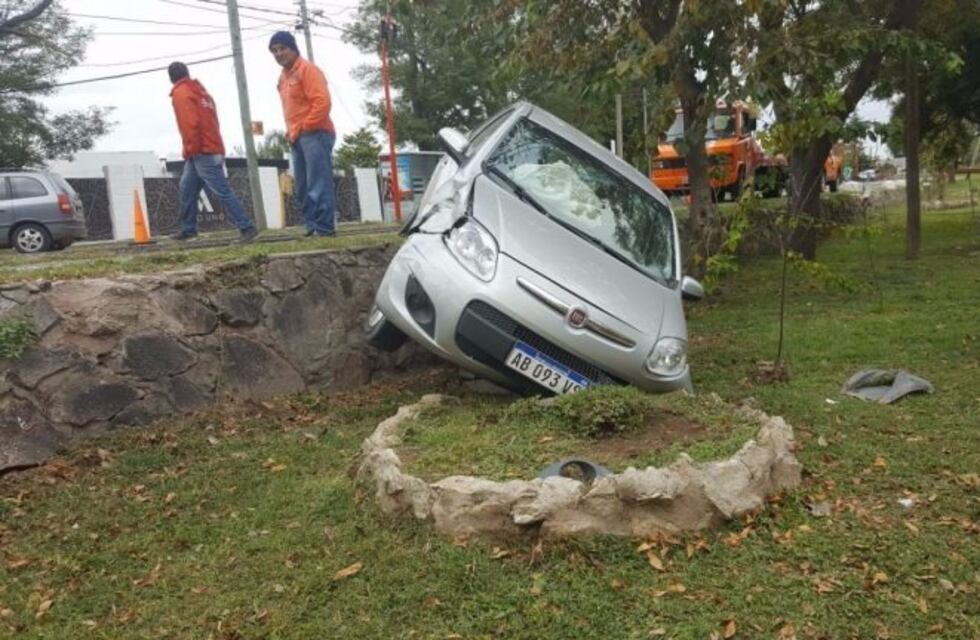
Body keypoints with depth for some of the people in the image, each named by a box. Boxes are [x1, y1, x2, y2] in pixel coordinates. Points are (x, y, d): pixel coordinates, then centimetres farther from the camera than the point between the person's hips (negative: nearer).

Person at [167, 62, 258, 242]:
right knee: (187, 189, 15)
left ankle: (247, 227, -16)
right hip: (211, 149, 10)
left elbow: (190, 122, -18)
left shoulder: (180, 93, -5)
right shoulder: (200, 91, 21)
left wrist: (192, 148, -14)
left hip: (202, 152, -9)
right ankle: (188, 228, 20)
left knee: (222, 192, -13)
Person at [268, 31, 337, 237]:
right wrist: (291, 132, 14)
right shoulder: (283, 76, 20)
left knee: (318, 184, -13)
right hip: (297, 138, 10)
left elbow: (322, 102, -17)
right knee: (303, 188, 8)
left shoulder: (307, 69, -7)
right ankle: (313, 226, 12)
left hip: (315, 134, -10)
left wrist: (306, 127, -15)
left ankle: (325, 226, -14)